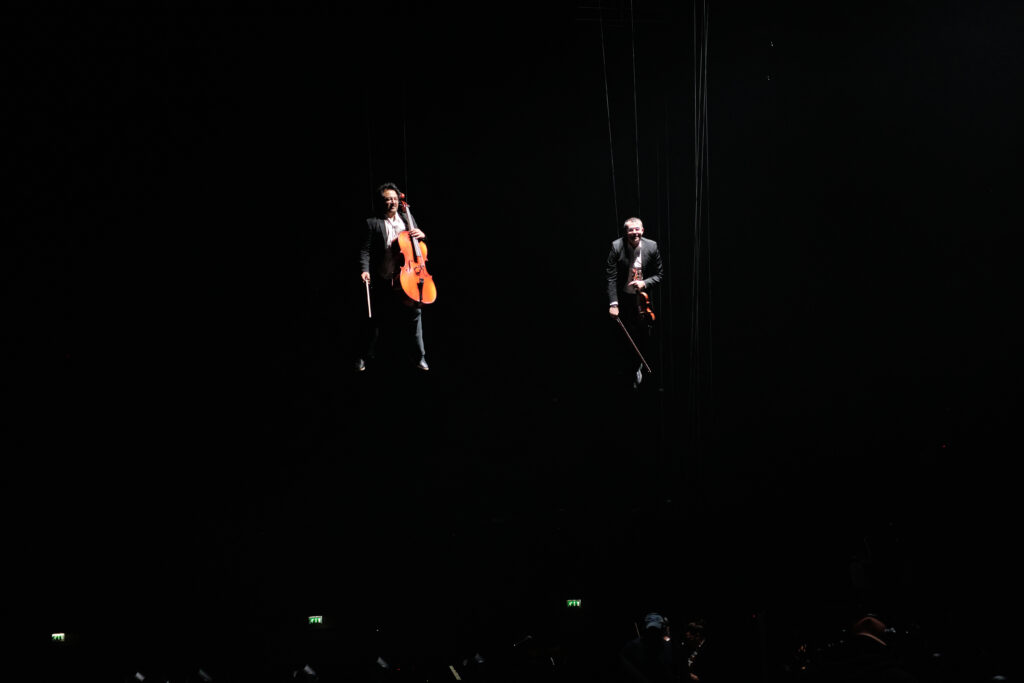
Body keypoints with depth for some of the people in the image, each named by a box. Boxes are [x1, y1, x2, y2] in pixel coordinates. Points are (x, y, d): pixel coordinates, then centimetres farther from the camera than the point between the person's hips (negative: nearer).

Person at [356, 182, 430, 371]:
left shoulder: (406, 218, 10)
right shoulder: (373, 223, -3)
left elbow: (417, 242, 19)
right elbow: (366, 251, -7)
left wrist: (421, 234, -4)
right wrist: (365, 270, -22)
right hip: (383, 280, -3)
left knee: (414, 313, 6)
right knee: (376, 319, 6)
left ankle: (418, 357, 17)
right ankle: (365, 356, 19)